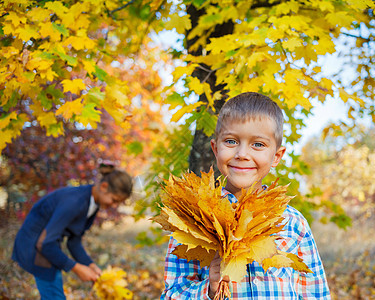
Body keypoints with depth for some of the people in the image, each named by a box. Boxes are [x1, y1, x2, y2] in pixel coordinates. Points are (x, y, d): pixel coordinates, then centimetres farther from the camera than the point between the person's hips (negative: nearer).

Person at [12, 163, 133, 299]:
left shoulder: (93, 203, 0)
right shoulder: (74, 201, -29)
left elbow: (74, 242, 8)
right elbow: (44, 243, -28)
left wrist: (92, 266, -5)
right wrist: (77, 269, -23)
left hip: (47, 244, 9)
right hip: (35, 246, -9)